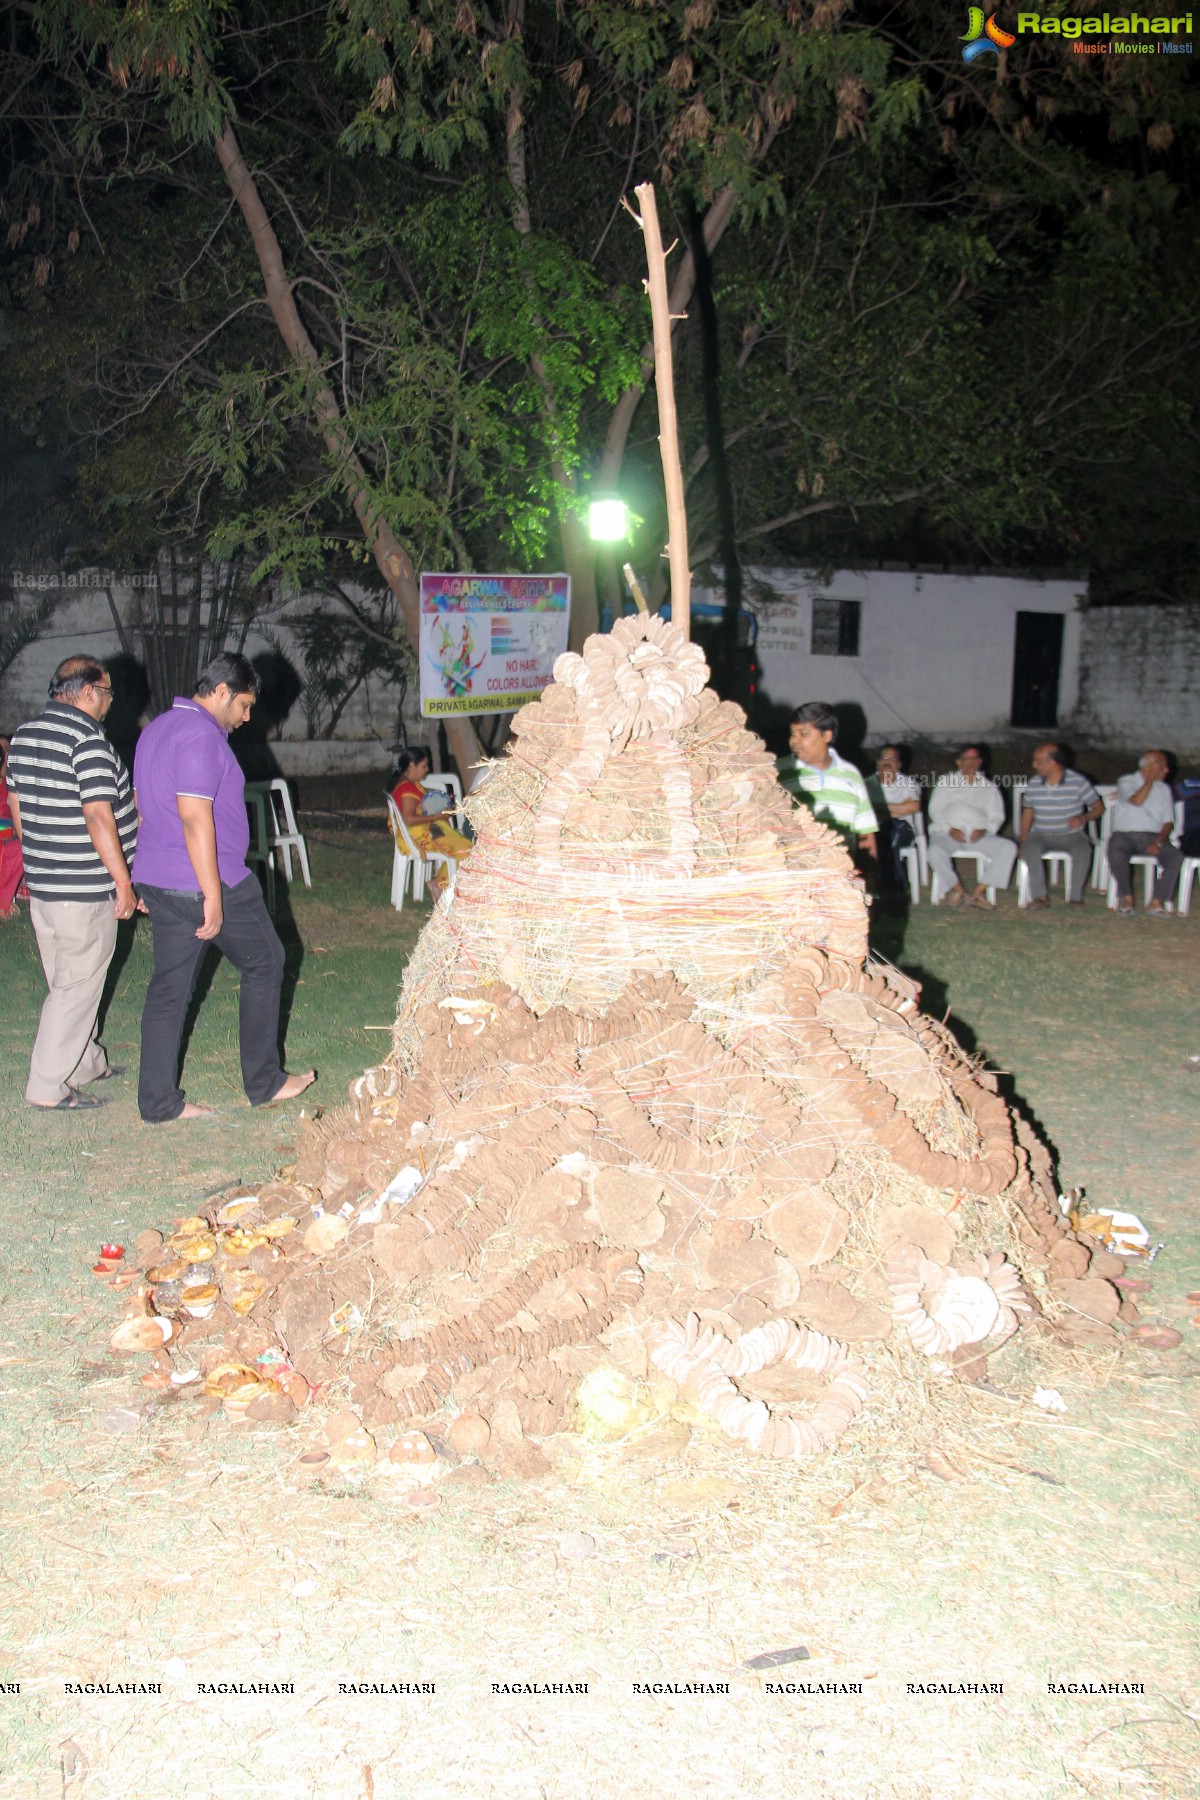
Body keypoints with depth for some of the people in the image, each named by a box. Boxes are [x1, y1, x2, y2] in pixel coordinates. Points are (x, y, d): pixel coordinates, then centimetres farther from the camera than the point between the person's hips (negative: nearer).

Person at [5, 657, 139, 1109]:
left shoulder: (24, 735, 9)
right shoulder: (88, 741, -19)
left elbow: (15, 803, 17)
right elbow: (98, 817, -23)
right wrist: (123, 881, -17)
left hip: (41, 884, 9)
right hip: (84, 889, -9)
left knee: (67, 980, 19)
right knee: (77, 986, -1)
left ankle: (85, 1063, 33)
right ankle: (48, 1087, 3)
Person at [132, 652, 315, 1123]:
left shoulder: (156, 729, 16)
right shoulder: (202, 735, -16)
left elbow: (145, 806, 22)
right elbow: (194, 816, -24)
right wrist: (213, 896, -23)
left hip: (157, 883, 9)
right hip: (207, 883, -9)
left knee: (168, 987, 10)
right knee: (264, 964, 8)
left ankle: (158, 1102, 13)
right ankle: (264, 1082, 16)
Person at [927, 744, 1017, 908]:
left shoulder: (989, 787, 21)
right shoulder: (945, 782, 17)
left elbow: (996, 816, 13)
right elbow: (935, 810, 7)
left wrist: (984, 830, -9)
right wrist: (949, 829, -10)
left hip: (978, 835, 2)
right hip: (947, 833, -2)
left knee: (1009, 847, -24)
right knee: (935, 851, -35)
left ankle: (978, 891, -25)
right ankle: (959, 890, -19)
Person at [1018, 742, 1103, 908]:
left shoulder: (1078, 781, -7)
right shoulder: (1034, 783, 3)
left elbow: (1098, 807, 1)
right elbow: (1027, 812, 11)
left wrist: (1083, 818, -21)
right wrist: (1022, 842, 1)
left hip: (1072, 834, -2)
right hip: (1041, 835, 2)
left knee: (1083, 850, -35)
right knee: (1029, 848, -32)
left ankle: (1076, 897, -19)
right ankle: (1040, 896, -22)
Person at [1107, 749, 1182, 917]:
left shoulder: (1163, 789, 16)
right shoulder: (1126, 782, 5)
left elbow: (1168, 822, 8)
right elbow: (1136, 801, -17)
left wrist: (1158, 843, -9)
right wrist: (1150, 779, -7)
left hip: (1152, 836, 3)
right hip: (1125, 834, -3)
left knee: (1176, 856, -27)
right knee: (1116, 854, -37)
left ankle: (1156, 902, -29)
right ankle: (1126, 897, -17)